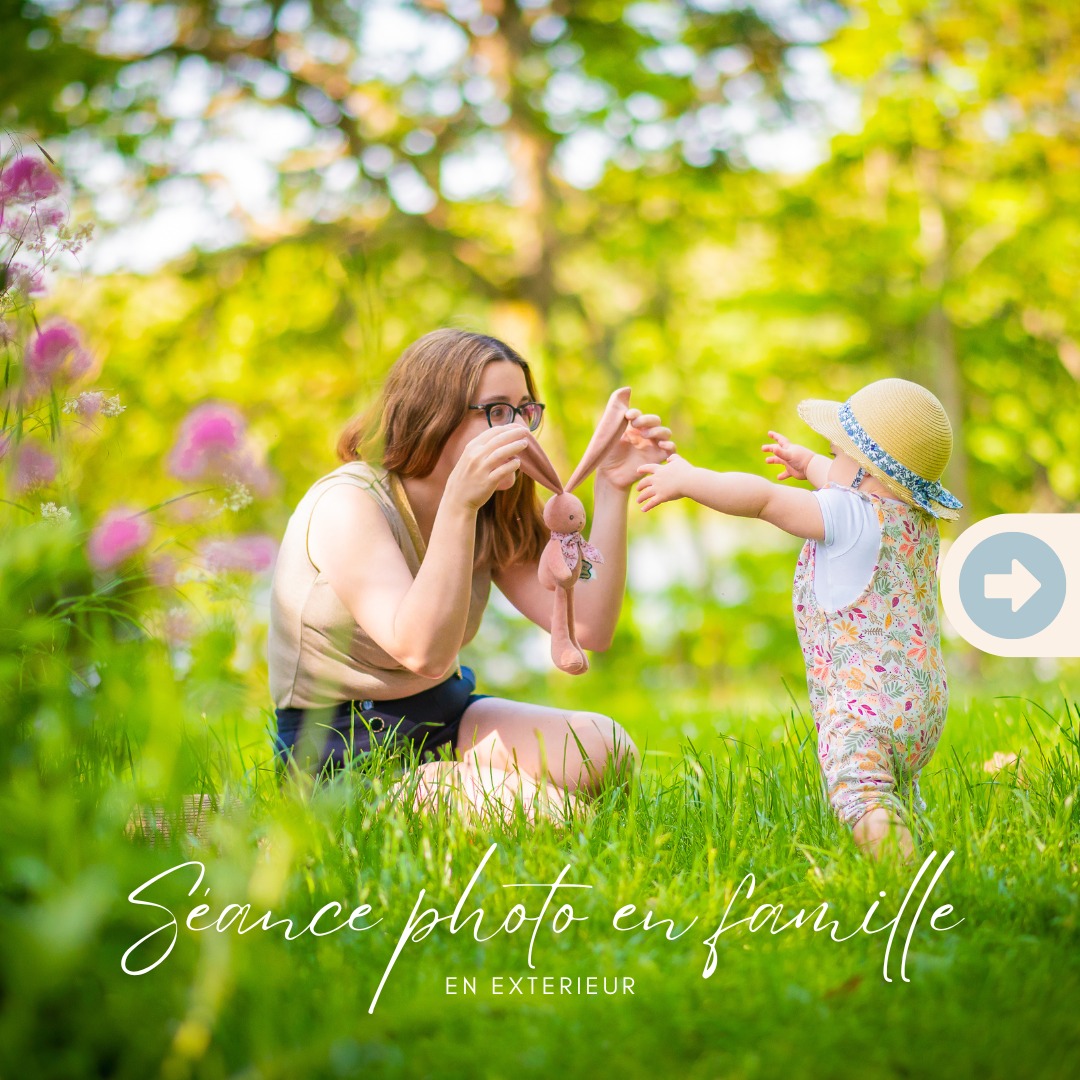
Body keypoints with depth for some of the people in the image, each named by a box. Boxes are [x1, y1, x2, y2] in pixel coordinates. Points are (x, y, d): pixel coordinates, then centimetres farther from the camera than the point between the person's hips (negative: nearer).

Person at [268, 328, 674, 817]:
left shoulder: (491, 517, 2)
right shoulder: (346, 505, -21)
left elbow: (588, 628, -9)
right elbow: (423, 654, -35)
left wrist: (612, 488, -13)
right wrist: (458, 503, -43)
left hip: (443, 711, 7)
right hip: (338, 740, -7)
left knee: (605, 748, -17)